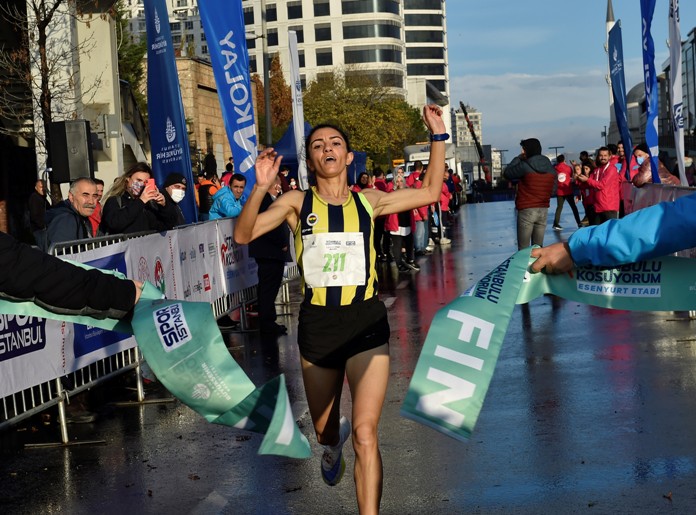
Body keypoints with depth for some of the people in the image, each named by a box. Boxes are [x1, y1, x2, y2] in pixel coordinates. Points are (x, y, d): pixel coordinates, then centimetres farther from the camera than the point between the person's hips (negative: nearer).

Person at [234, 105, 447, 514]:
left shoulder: (367, 201, 4)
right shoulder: (297, 203, 0)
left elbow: (430, 192, 10)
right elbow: (243, 235, -8)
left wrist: (438, 135, 3)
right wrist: (261, 188, -23)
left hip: (366, 323, -1)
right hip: (317, 324, 1)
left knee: (366, 434, -13)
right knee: (324, 429, 21)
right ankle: (334, 444, 58)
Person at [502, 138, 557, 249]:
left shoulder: (524, 166, -12)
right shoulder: (550, 168, 7)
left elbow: (507, 173, 0)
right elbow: (553, 190, 14)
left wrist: (517, 159, 7)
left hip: (526, 210, -6)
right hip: (543, 210, 6)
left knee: (523, 249, -2)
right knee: (538, 247, 10)